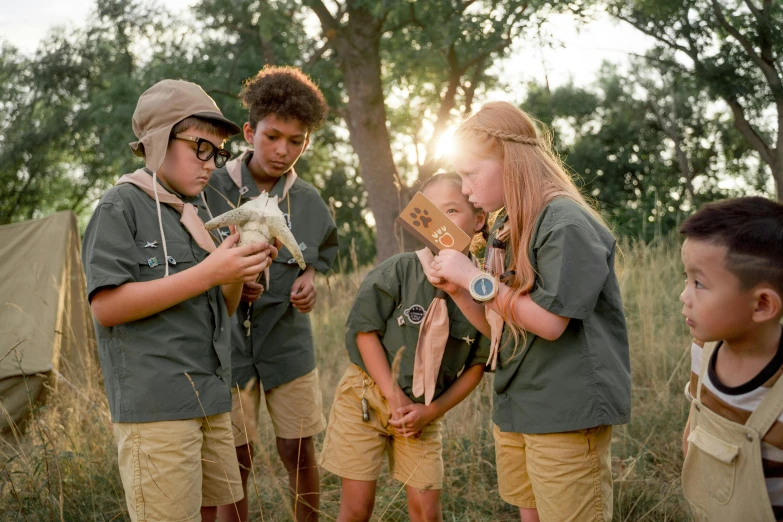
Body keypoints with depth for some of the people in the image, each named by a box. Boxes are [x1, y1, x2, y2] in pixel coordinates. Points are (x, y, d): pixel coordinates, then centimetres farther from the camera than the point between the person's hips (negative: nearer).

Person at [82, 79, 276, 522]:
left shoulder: (190, 216, 18)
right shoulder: (122, 205, -5)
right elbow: (106, 306, -16)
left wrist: (240, 273, -1)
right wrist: (208, 273, -19)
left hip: (208, 398, 8)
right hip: (155, 403, -8)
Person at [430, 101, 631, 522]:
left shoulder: (565, 223, -16)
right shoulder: (505, 229, 11)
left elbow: (549, 321, -21)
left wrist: (475, 278, -17)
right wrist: (456, 287, -2)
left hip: (567, 413, -8)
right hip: (516, 408, 8)